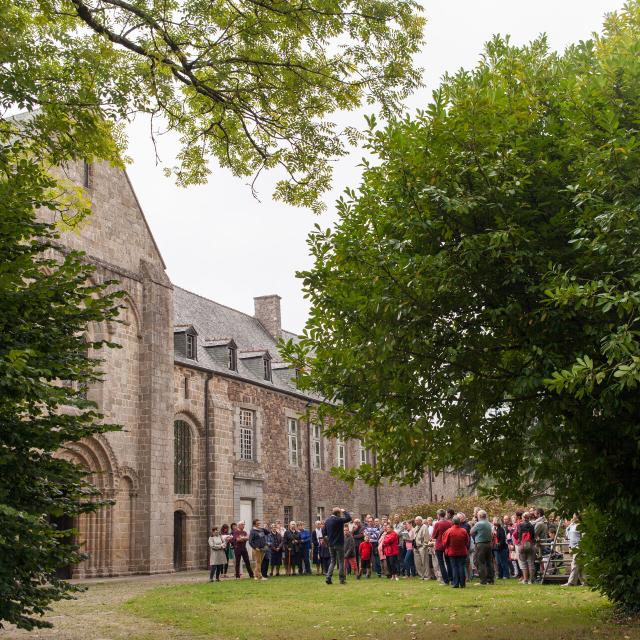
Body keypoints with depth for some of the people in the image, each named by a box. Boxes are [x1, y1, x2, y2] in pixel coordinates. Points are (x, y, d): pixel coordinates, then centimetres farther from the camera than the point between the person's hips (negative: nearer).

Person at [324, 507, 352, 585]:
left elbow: (325, 532, 14)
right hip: (339, 544, -6)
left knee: (333, 561, 14)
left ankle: (328, 577, 1)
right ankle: (342, 579, 3)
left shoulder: (327, 521, 7)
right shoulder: (338, 520, -15)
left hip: (331, 545, 6)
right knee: (341, 561, 3)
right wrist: (344, 511, -3)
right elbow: (348, 518, -17)